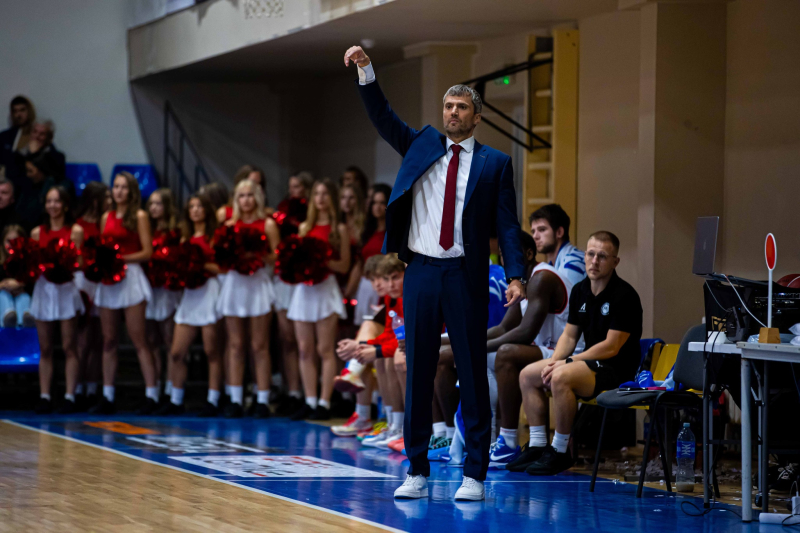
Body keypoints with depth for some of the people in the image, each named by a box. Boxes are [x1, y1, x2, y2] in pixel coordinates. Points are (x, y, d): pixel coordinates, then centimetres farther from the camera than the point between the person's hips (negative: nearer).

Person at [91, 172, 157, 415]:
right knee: (109, 340, 5)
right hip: (108, 280, 5)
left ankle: (151, 395, -7)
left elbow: (147, 252, -5)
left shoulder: (139, 216, 0)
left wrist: (120, 258, -16)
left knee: (138, 340, -7)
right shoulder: (106, 217, 15)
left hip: (131, 276, -5)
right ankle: (107, 397, 8)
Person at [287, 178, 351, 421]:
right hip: (304, 289, 5)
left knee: (325, 349, -7)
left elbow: (344, 265, -2)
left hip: (326, 288, -5)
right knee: (305, 350, 3)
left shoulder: (339, 229, 2)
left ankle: (324, 403, -7)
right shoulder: (305, 227, 15)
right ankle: (310, 402, 6)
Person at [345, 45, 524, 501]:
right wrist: (366, 71, -10)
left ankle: (474, 475, 4)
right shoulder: (421, 145, 12)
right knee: (418, 373, 5)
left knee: (473, 374, 0)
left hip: (465, 277, -2)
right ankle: (418, 472, 11)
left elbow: (507, 224, -1)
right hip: (421, 272, 3)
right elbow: (383, 117, 4)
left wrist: (516, 276, -12)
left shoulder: (494, 163, 4)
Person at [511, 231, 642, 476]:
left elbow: (611, 347, -19)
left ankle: (560, 452, -22)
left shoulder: (624, 296, -16)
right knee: (528, 375, 4)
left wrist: (568, 362, -16)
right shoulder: (580, 291, 9)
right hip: (589, 362, 9)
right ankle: (538, 446, 4)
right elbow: (569, 335, 15)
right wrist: (554, 362, -5)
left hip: (617, 369, -9)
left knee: (561, 378, -32)